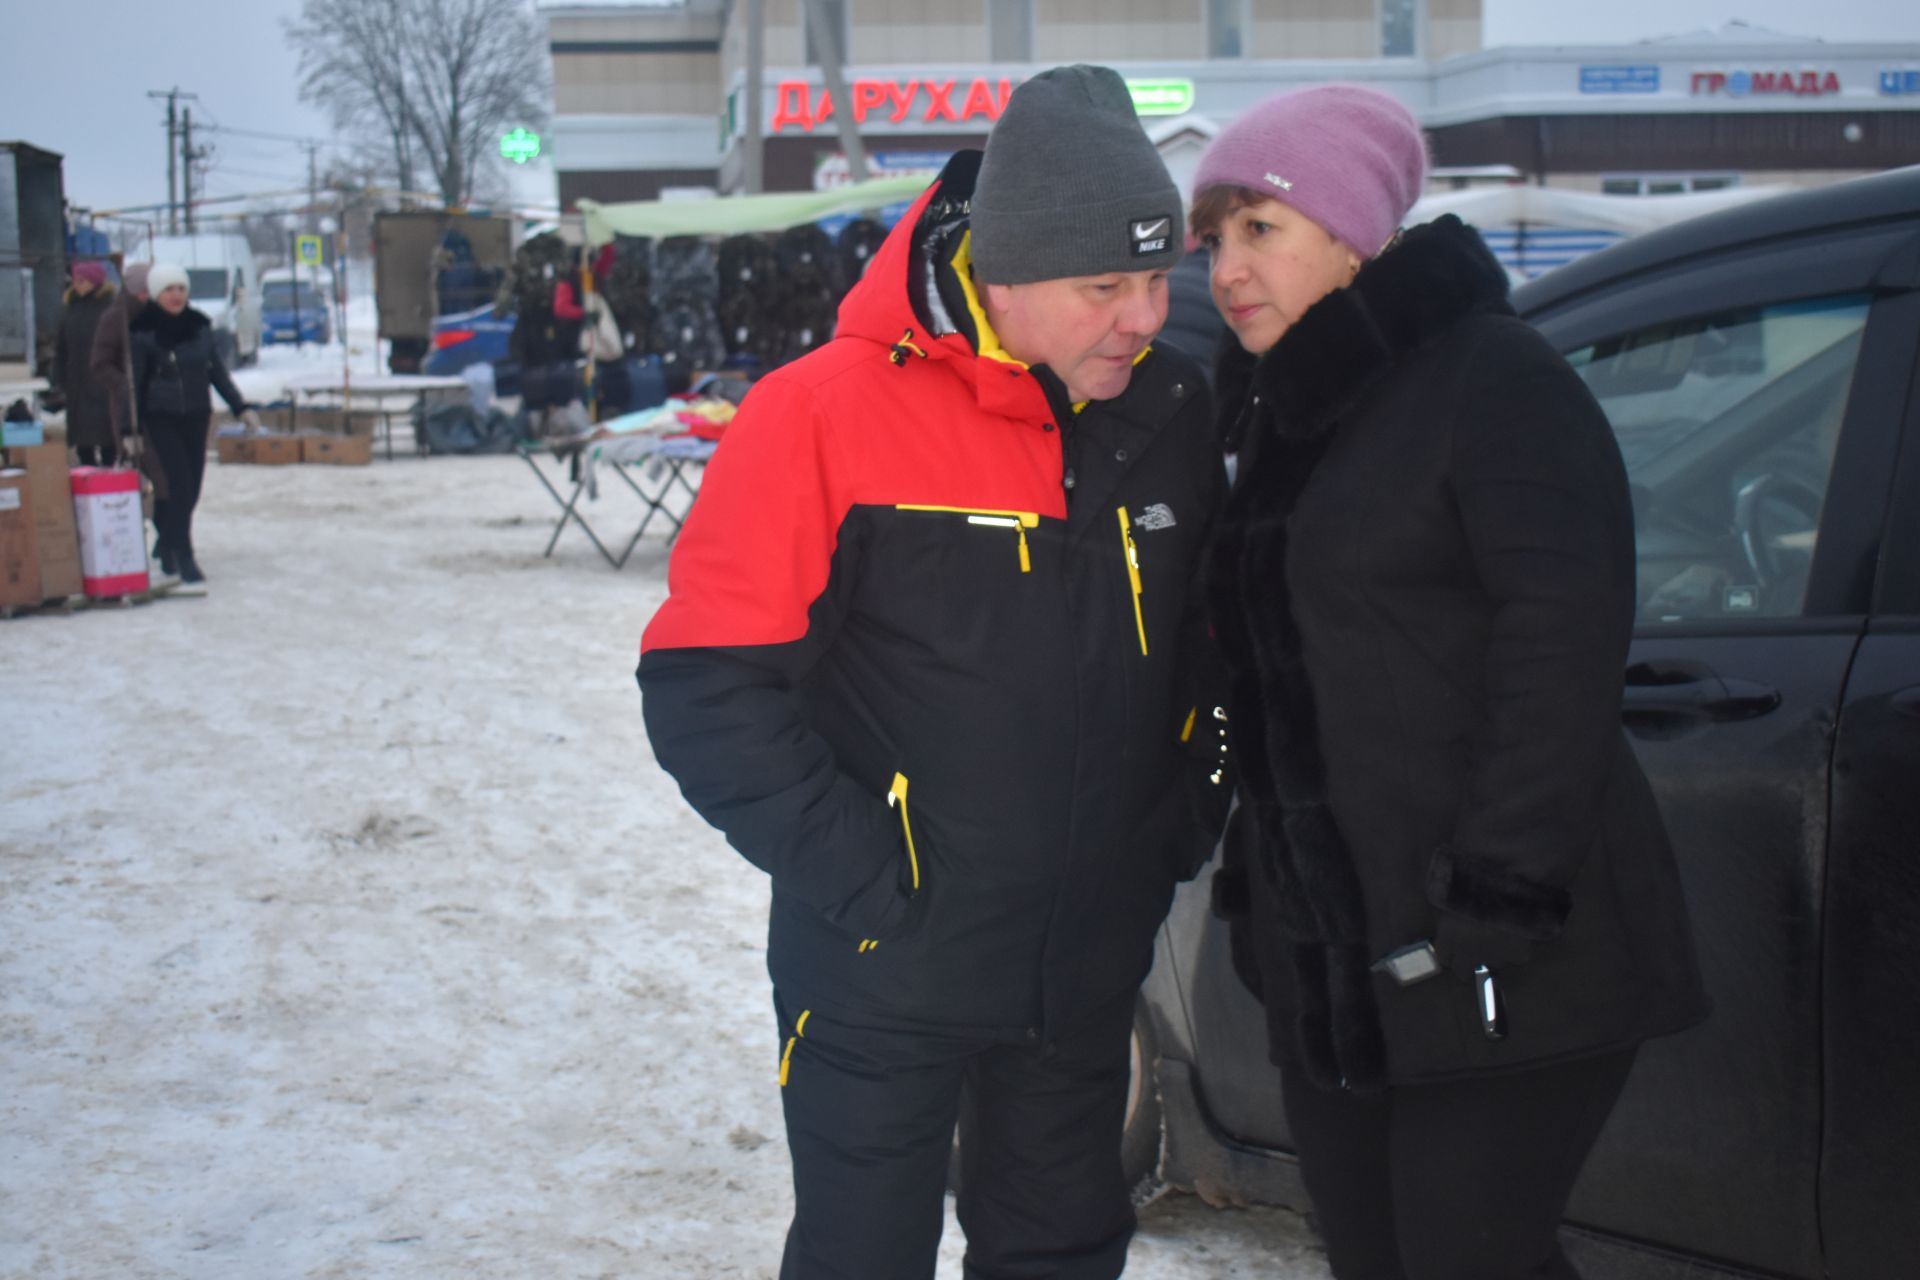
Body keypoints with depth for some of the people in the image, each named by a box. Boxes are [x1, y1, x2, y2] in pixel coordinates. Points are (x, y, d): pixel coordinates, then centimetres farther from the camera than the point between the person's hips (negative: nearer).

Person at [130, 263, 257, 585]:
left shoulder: (200, 325, 5)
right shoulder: (143, 332, -9)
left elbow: (216, 371, 14)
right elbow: (134, 382, -6)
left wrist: (241, 407, 10)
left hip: (197, 416, 5)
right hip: (161, 418, -5)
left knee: (190, 488, 7)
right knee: (178, 484, -14)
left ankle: (168, 549, 25)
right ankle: (183, 558, -10)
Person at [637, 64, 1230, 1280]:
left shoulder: (1171, 416, -1)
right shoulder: (826, 415, -17)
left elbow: (1206, 636, 15)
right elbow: (705, 685, -16)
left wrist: (1184, 823, 6)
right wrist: (859, 873, -18)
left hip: (1088, 977, 5)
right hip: (883, 981, -4)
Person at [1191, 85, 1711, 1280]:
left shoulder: (1490, 374, -8)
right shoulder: (1283, 419, 18)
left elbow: (1564, 633, -18)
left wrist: (1504, 879, -23)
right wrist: (1256, 886, 17)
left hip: (1497, 963, -8)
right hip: (1334, 961, 8)